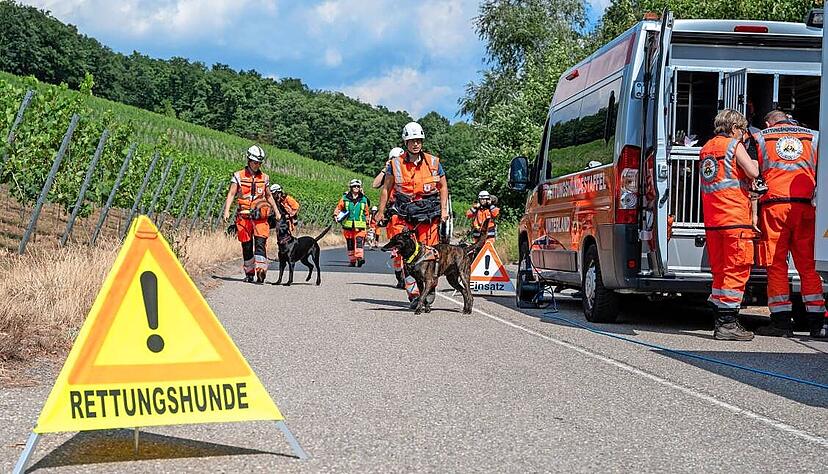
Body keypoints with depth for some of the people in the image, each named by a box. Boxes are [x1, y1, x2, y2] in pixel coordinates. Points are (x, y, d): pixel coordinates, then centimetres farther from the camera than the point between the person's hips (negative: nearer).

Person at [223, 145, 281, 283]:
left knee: (260, 243, -13)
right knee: (246, 246, 4)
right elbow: (231, 194, -2)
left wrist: (277, 212, 21)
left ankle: (261, 272, -22)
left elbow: (269, 196, 24)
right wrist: (226, 211, -14)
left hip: (260, 216, 1)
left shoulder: (264, 178, 12)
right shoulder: (238, 176, 3)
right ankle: (249, 274, 14)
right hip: (244, 216, -1)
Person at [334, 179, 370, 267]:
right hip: (348, 225, 1)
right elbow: (339, 207, 12)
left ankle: (360, 257, -25)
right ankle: (352, 261, 13)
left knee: (359, 241, -17)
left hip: (360, 226, -1)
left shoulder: (364, 200, 8)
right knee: (350, 243, 5)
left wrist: (367, 223, 20)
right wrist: (336, 215, -4)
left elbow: (366, 212, 17)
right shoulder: (345, 198, 5)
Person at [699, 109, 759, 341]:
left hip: (712, 218, 7)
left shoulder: (706, 148, 19)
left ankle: (720, 321, 11)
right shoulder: (734, 145, -4)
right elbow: (752, 172, -13)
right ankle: (727, 323, -10)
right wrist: (753, 163, 7)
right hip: (734, 217, -7)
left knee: (720, 269, 11)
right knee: (737, 268, -6)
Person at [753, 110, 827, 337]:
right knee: (808, 265, 5)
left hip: (774, 204, -1)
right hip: (805, 205, 1)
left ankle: (782, 320, -1)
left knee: (776, 264, 2)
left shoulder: (760, 138, 14)